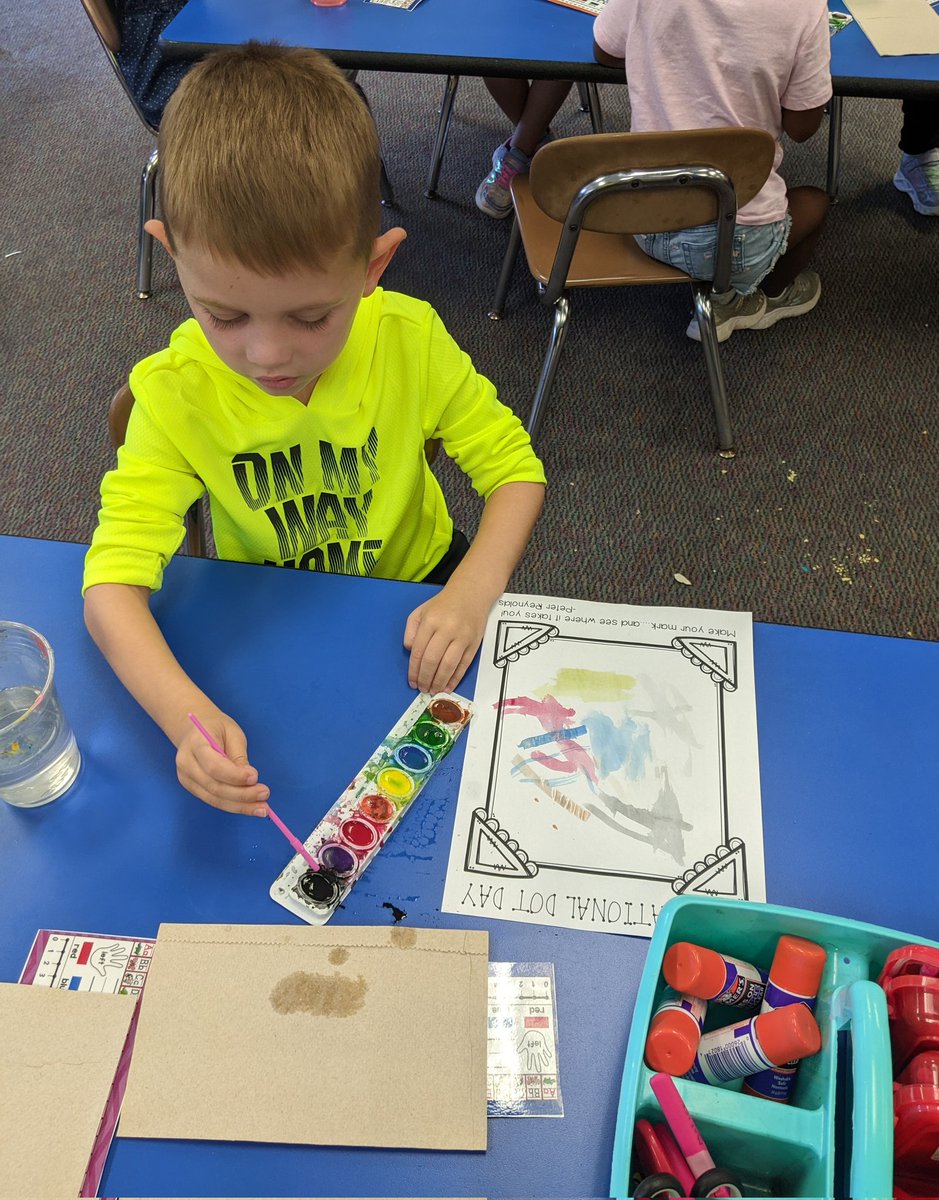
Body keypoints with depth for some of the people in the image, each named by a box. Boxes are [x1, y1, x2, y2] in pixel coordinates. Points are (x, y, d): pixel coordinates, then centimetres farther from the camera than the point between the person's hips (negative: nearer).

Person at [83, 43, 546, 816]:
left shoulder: (410, 339, -22)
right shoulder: (175, 391, -23)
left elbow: (515, 466, -14)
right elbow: (113, 577, -28)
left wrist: (472, 593, -33)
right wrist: (185, 713, -47)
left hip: (416, 586, 1)